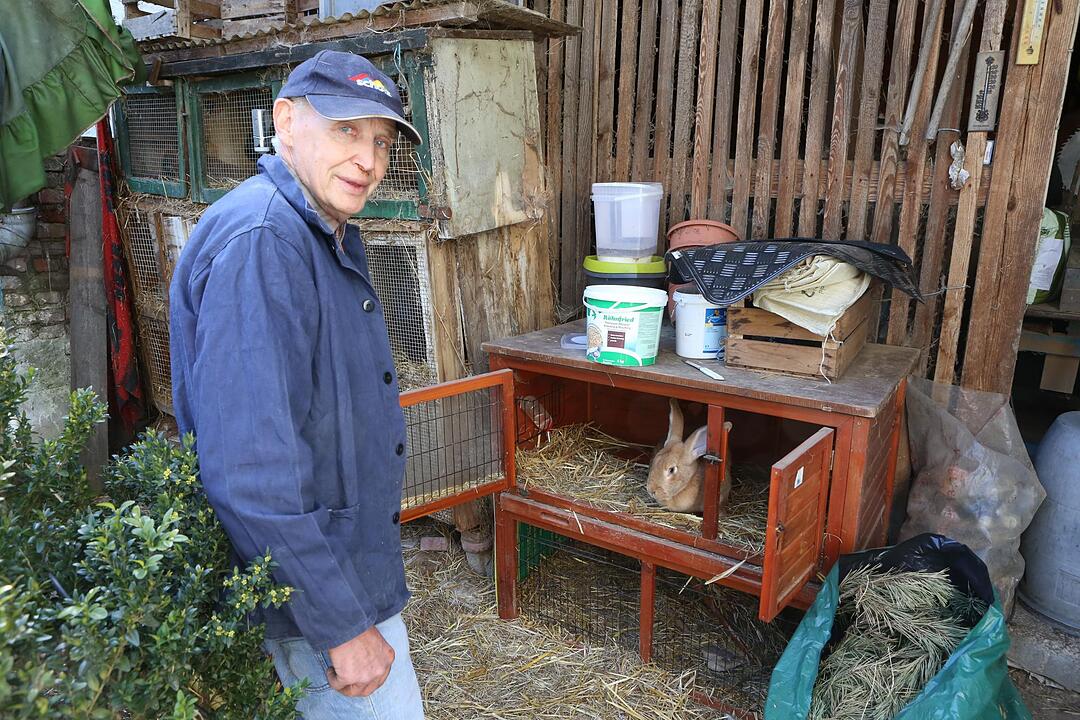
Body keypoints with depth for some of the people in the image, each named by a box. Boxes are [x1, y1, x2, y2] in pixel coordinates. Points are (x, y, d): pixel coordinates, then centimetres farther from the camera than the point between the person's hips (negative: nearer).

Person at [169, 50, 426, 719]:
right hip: (311, 591, -9)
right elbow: (252, 474, -31)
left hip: (354, 560, 9)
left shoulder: (332, 237, 8)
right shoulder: (257, 242, -25)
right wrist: (345, 626, -24)